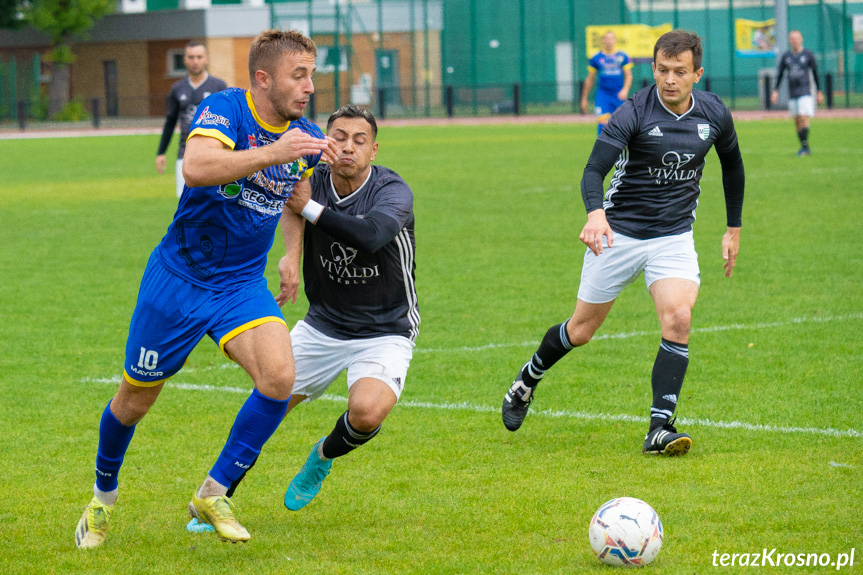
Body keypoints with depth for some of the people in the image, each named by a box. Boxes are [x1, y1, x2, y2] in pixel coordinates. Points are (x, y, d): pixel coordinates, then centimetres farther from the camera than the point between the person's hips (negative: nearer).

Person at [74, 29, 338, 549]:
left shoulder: (306, 139, 1)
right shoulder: (224, 109, -18)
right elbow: (195, 168, -39)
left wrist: (292, 259, 16)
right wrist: (272, 153, -45)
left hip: (243, 285, 4)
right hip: (179, 277, -4)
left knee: (279, 376, -22)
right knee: (137, 397, 8)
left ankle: (214, 495, -5)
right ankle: (104, 497, 37)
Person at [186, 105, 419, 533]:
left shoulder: (392, 191, -19)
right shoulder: (311, 181, -7)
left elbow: (370, 235, -38)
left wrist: (310, 208, -35)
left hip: (384, 333, -4)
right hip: (322, 326, 4)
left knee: (366, 412, -29)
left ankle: (326, 456, 7)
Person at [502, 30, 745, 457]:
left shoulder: (714, 114, -3)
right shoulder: (634, 113, -18)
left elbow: (732, 165, 17)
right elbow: (594, 169, -28)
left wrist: (734, 228, 18)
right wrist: (596, 213, -48)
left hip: (674, 238, 2)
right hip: (619, 233, -2)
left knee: (678, 319, -21)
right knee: (580, 330, 8)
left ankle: (659, 430, -19)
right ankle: (527, 380, 38)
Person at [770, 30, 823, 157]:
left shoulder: (808, 55, 0)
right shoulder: (785, 56, 7)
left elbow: (815, 73, 4)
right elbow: (779, 74, 12)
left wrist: (819, 92, 4)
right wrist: (776, 91, 3)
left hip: (805, 92, -4)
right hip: (792, 94, 4)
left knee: (804, 118, -17)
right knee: (797, 121, 5)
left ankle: (805, 145, -14)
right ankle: (804, 148, 12)